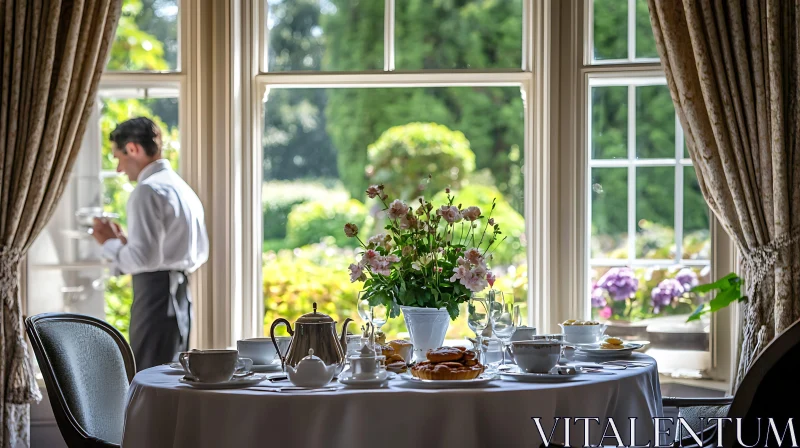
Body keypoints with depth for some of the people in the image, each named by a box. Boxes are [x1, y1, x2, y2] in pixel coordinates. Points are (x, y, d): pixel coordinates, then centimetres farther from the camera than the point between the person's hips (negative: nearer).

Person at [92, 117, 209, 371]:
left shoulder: (148, 190, -12)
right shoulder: (183, 188, 16)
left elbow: (142, 258, -20)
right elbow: (200, 254, 21)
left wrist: (110, 243, -1)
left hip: (155, 295, -10)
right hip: (180, 294, 10)